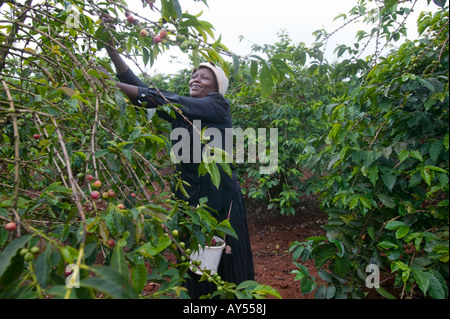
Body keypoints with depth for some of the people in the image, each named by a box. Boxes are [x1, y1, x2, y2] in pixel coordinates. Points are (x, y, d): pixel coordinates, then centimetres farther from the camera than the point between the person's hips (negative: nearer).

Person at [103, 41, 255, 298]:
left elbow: (169, 101, -19)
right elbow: (140, 88, 0)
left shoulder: (219, 106, -7)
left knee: (227, 266, 9)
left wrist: (116, 85, -21)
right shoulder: (181, 111, 8)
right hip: (190, 199, 4)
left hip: (221, 201, -4)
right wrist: (111, 49, -9)